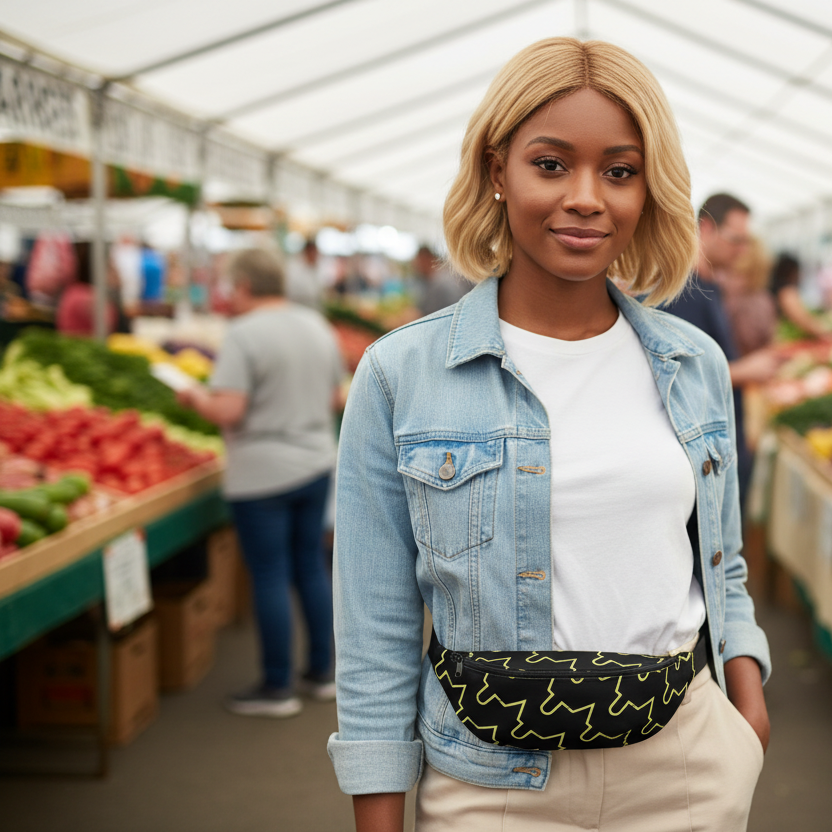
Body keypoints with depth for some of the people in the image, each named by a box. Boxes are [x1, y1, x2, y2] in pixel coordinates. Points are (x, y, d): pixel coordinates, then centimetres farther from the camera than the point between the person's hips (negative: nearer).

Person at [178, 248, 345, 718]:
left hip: (263, 473, -7)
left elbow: (228, 412, -21)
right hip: (317, 463, 7)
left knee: (270, 577, 2)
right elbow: (333, 399, 14)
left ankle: (277, 688, 11)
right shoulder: (318, 326, 7)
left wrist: (197, 398, -2)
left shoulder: (244, 334, -15)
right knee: (311, 566, 16)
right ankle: (322, 672, 26)